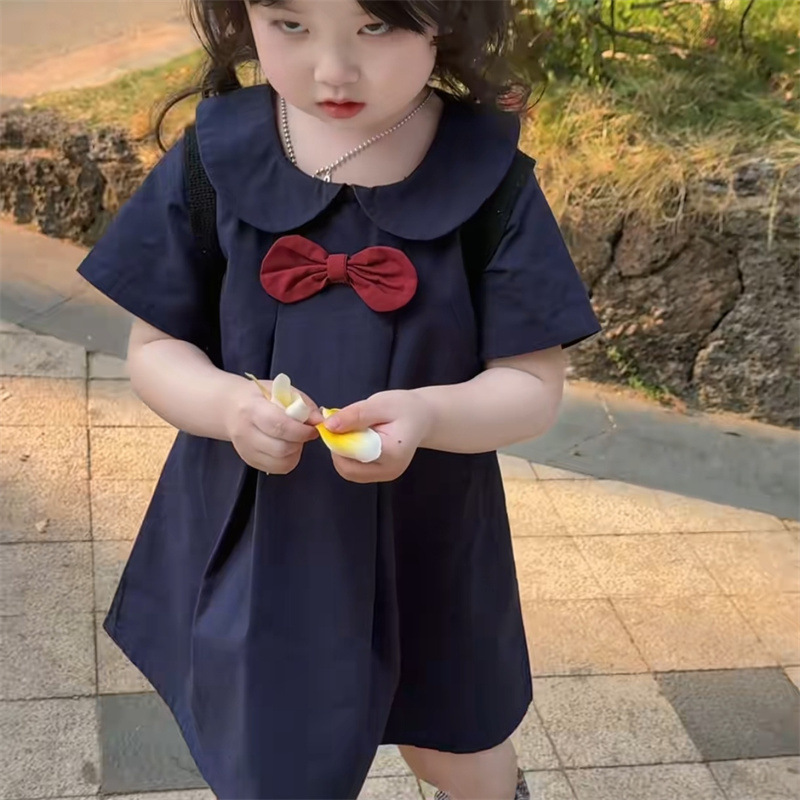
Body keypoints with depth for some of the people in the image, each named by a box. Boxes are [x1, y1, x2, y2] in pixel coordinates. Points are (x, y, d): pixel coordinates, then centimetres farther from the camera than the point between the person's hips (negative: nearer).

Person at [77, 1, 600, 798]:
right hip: (251, 545, 1)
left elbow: (533, 384, -13)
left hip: (427, 547, 0)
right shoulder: (215, 162, -12)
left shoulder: (489, 181, -15)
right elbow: (155, 348, -4)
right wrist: (227, 404, -26)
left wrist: (427, 416, -33)